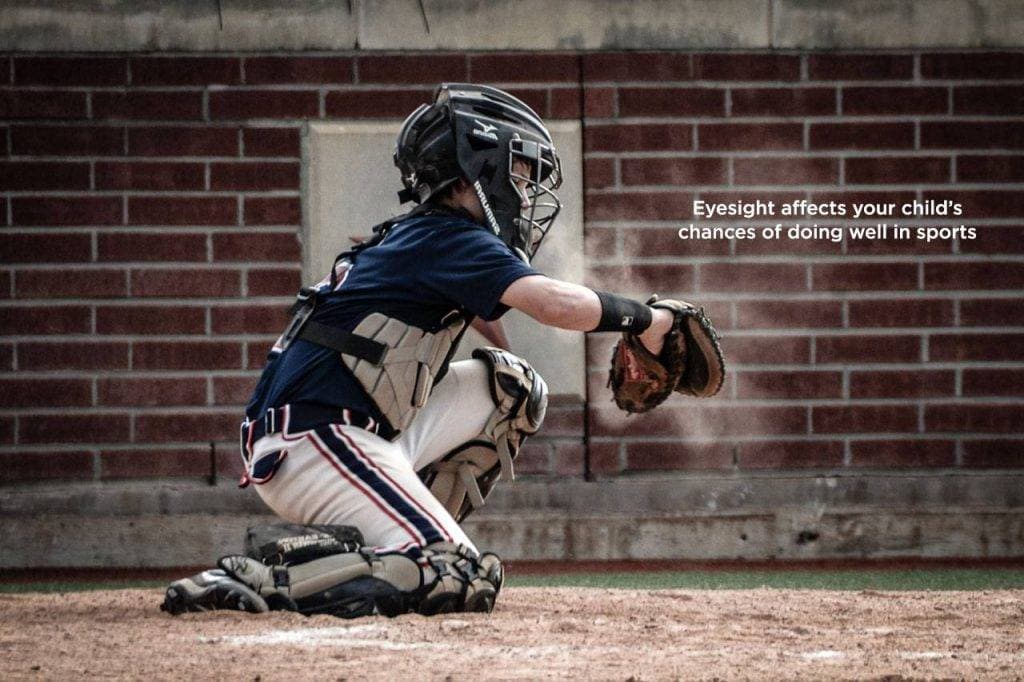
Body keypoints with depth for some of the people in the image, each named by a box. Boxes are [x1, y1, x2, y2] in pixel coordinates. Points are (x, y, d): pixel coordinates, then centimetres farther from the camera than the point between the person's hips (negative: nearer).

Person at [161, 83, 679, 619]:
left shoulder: (411, 237, 21)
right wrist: (643, 319, -5)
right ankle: (258, 581, -20)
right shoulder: (448, 238, -9)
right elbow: (558, 303, -19)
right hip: (314, 445, -10)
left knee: (509, 387, 15)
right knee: (463, 580, -18)